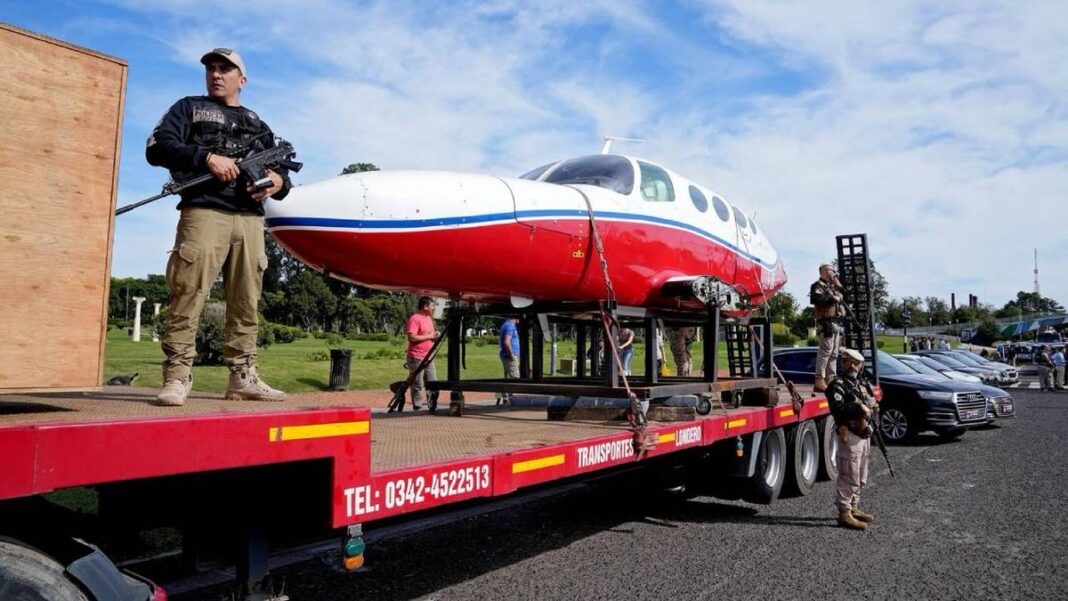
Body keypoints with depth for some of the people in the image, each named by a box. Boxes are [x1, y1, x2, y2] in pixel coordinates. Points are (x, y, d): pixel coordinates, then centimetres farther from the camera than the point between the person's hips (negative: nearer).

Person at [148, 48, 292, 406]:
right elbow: (156, 148, 3)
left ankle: (243, 377, 6)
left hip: (250, 219, 4)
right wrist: (207, 157, -10)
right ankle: (177, 377, -8)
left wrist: (278, 182, -1)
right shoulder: (190, 108, 18)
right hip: (204, 212, -3)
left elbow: (280, 173, 24)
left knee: (246, 302, 2)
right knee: (188, 295, -11)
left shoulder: (258, 126, 27)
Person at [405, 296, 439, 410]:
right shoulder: (415, 319, -13)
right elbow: (411, 337, -23)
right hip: (417, 358, -9)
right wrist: (428, 336, -17)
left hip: (429, 357, 9)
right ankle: (417, 408, 4)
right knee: (418, 385, -3)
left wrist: (435, 335, 5)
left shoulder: (429, 318, 16)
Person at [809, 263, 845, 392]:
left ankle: (830, 379, 15)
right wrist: (832, 298, -18)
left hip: (837, 322, 10)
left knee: (834, 352, 10)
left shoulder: (833, 286, 25)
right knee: (826, 350, -15)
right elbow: (815, 299, -21)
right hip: (827, 322, -10)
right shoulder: (818, 285, -5)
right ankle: (819, 380, -17)